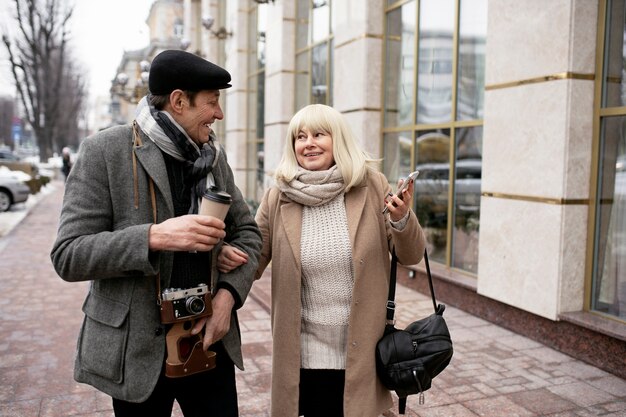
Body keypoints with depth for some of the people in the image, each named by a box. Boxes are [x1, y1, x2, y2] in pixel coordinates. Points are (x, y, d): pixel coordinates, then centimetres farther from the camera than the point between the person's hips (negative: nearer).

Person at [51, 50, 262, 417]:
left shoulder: (213, 155, 4)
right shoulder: (106, 151, -10)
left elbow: (247, 231, 10)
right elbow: (68, 256, -13)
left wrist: (229, 292, -7)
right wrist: (153, 237, -28)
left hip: (209, 339, 4)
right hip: (138, 348, -3)